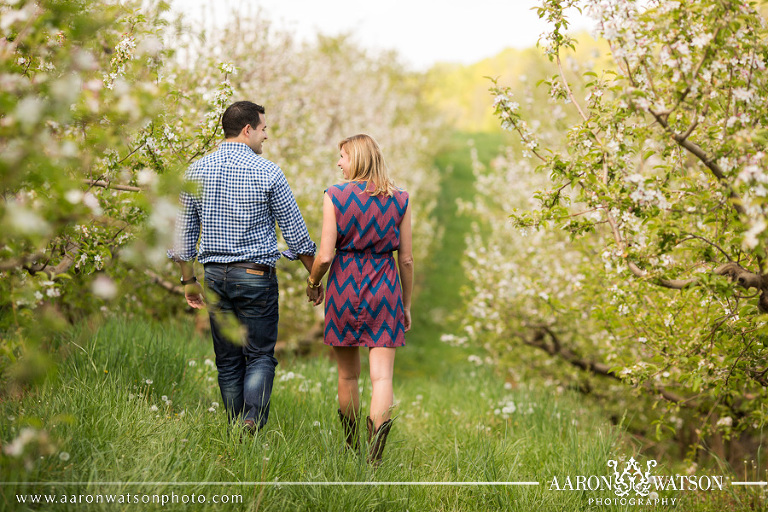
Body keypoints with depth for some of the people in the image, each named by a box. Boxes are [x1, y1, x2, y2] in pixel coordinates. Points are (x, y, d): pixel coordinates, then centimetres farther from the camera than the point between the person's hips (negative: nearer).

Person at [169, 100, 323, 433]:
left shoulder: (197, 171, 4)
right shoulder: (267, 172, -7)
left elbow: (183, 232, 8)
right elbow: (295, 231, -2)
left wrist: (188, 280, 18)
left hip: (216, 274, 4)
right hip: (256, 275, -4)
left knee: (228, 360, 11)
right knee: (260, 355, 3)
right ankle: (252, 422, -16)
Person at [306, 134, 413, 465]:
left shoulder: (335, 196, -5)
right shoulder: (399, 199, 3)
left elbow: (325, 255, -9)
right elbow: (406, 259, 5)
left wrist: (312, 283, 11)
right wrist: (406, 305, 15)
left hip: (345, 282, -1)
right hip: (384, 286, 1)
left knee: (348, 375, 14)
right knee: (382, 373, -2)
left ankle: (352, 447, 28)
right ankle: (379, 423, -30)